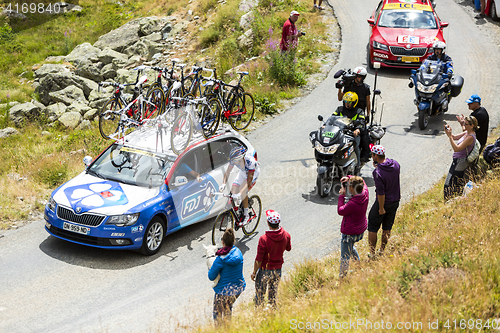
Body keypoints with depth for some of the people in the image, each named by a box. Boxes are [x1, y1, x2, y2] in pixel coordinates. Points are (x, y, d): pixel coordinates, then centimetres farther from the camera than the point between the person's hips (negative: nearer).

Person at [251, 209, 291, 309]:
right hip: (278, 270, 4)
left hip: (264, 271, -4)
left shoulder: (263, 239, -26)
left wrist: (254, 272, -5)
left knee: (259, 295, 15)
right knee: (273, 295, 22)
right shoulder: (286, 235, -13)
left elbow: (258, 260, -20)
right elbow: (288, 248, 10)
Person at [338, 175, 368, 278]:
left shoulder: (353, 204, -35)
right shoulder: (365, 193, -14)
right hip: (360, 229, 9)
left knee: (345, 256, 5)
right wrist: (349, 178, -7)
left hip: (350, 233, -9)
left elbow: (340, 211, -16)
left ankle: (342, 277, 15)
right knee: (350, 247, 35)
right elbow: (361, 181, 8)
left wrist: (342, 196, -11)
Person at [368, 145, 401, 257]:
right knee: (387, 228, 19)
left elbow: (381, 192, -25)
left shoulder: (377, 172, -27)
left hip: (383, 202, -6)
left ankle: (372, 253, 15)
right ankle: (382, 251, 29)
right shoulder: (395, 164, -6)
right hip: (395, 201, 6)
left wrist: (381, 208, -14)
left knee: (372, 228, 10)